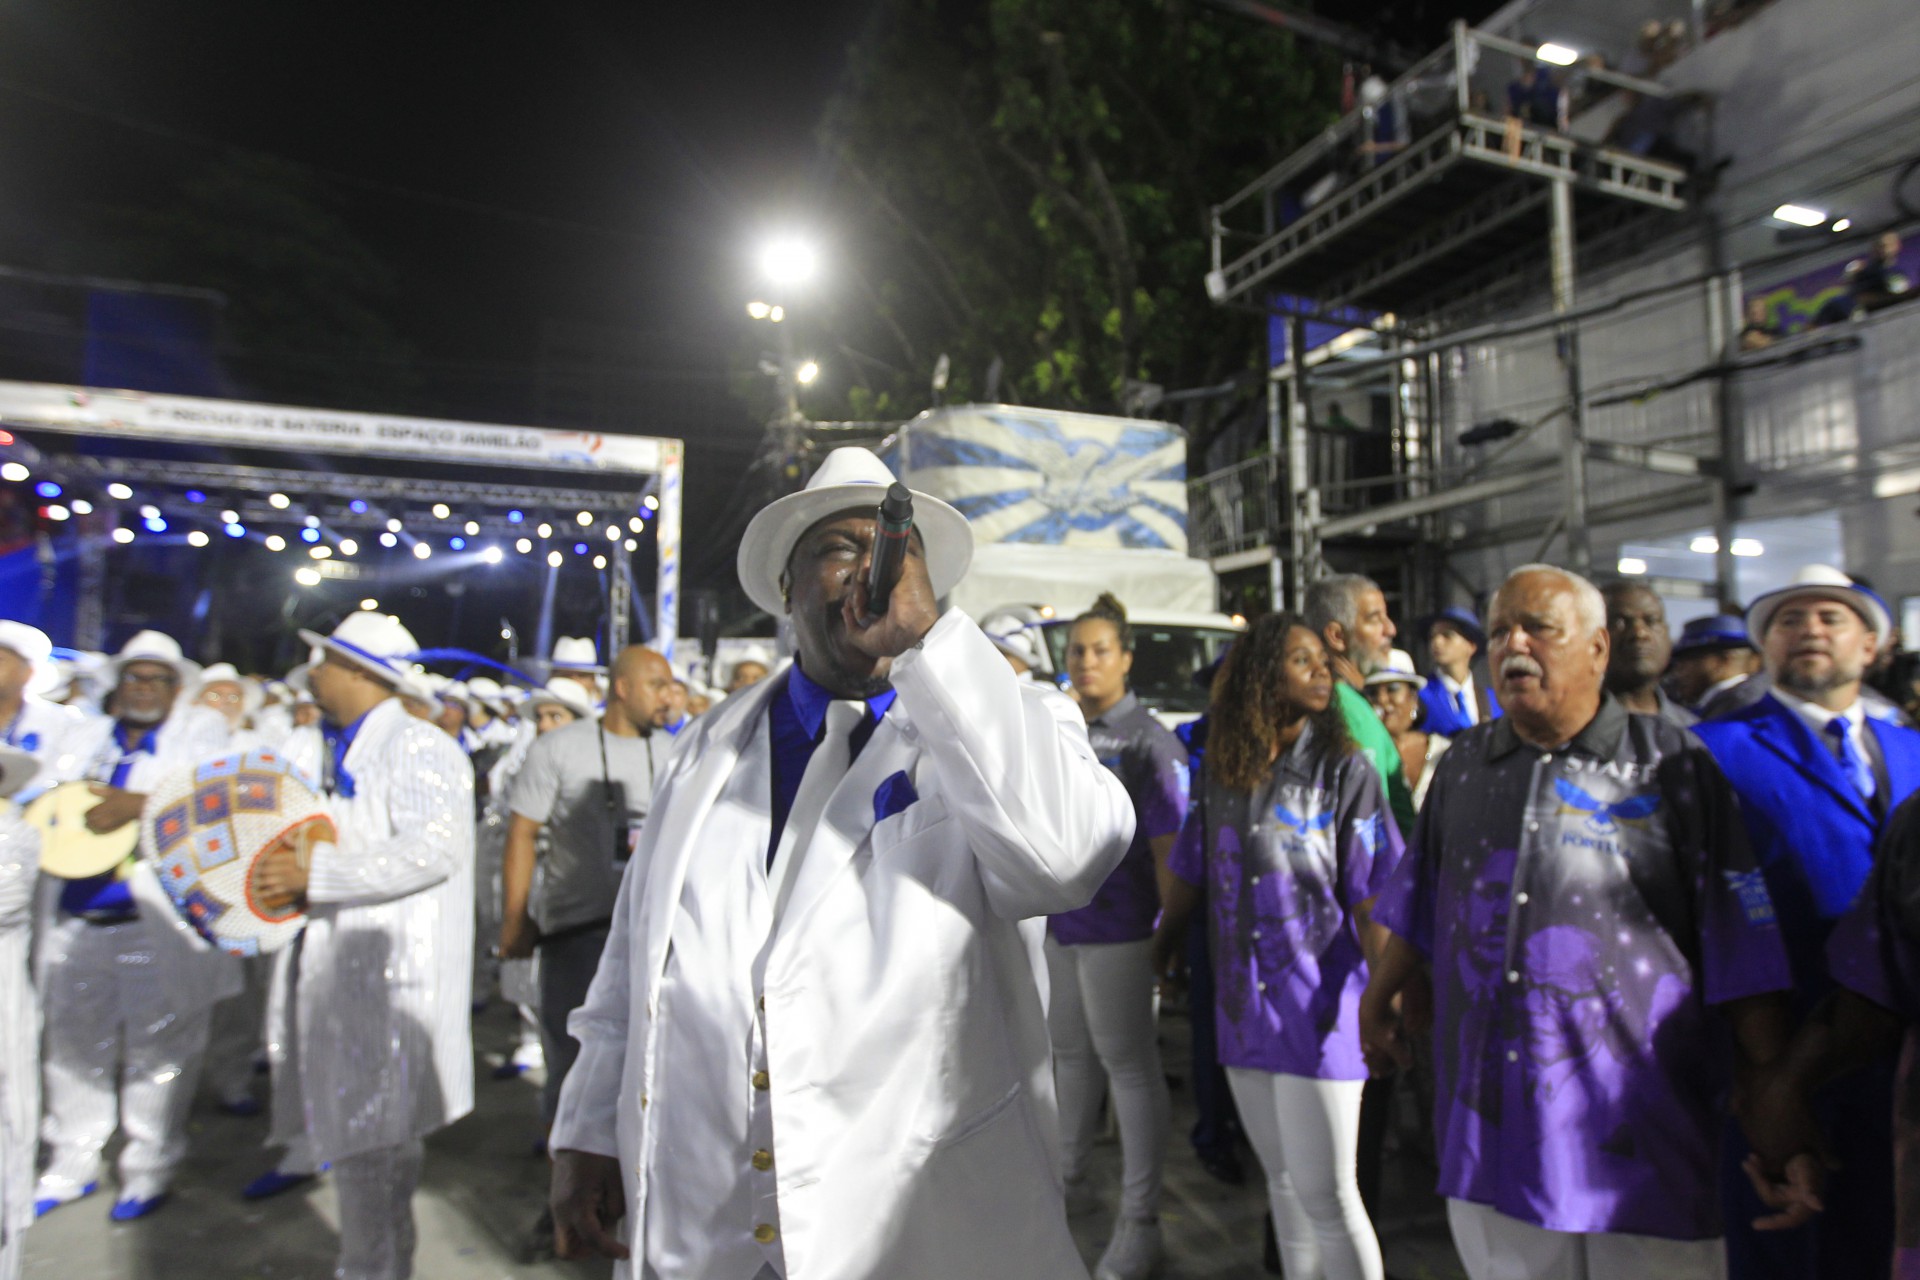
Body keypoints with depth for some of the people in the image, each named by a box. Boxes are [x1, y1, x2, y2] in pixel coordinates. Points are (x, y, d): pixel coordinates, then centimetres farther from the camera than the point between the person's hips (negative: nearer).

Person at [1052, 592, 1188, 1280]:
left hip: (1118, 928, -6)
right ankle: (1068, 1179, 39)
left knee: (1128, 1063, 4)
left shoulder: (1149, 741, -10)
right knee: (1071, 1053, 19)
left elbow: (1167, 848, -13)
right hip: (1057, 919, 6)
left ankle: (1138, 1223, 17)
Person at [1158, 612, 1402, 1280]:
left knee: (1326, 1196, -1)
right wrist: (1156, 956, 18)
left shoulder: (1344, 770, -7)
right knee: (1281, 1179, 18)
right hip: (1242, 1006, 4)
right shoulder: (1221, 771, 5)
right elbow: (1187, 874, 13)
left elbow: (1372, 899, -9)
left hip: (1319, 1007, -4)